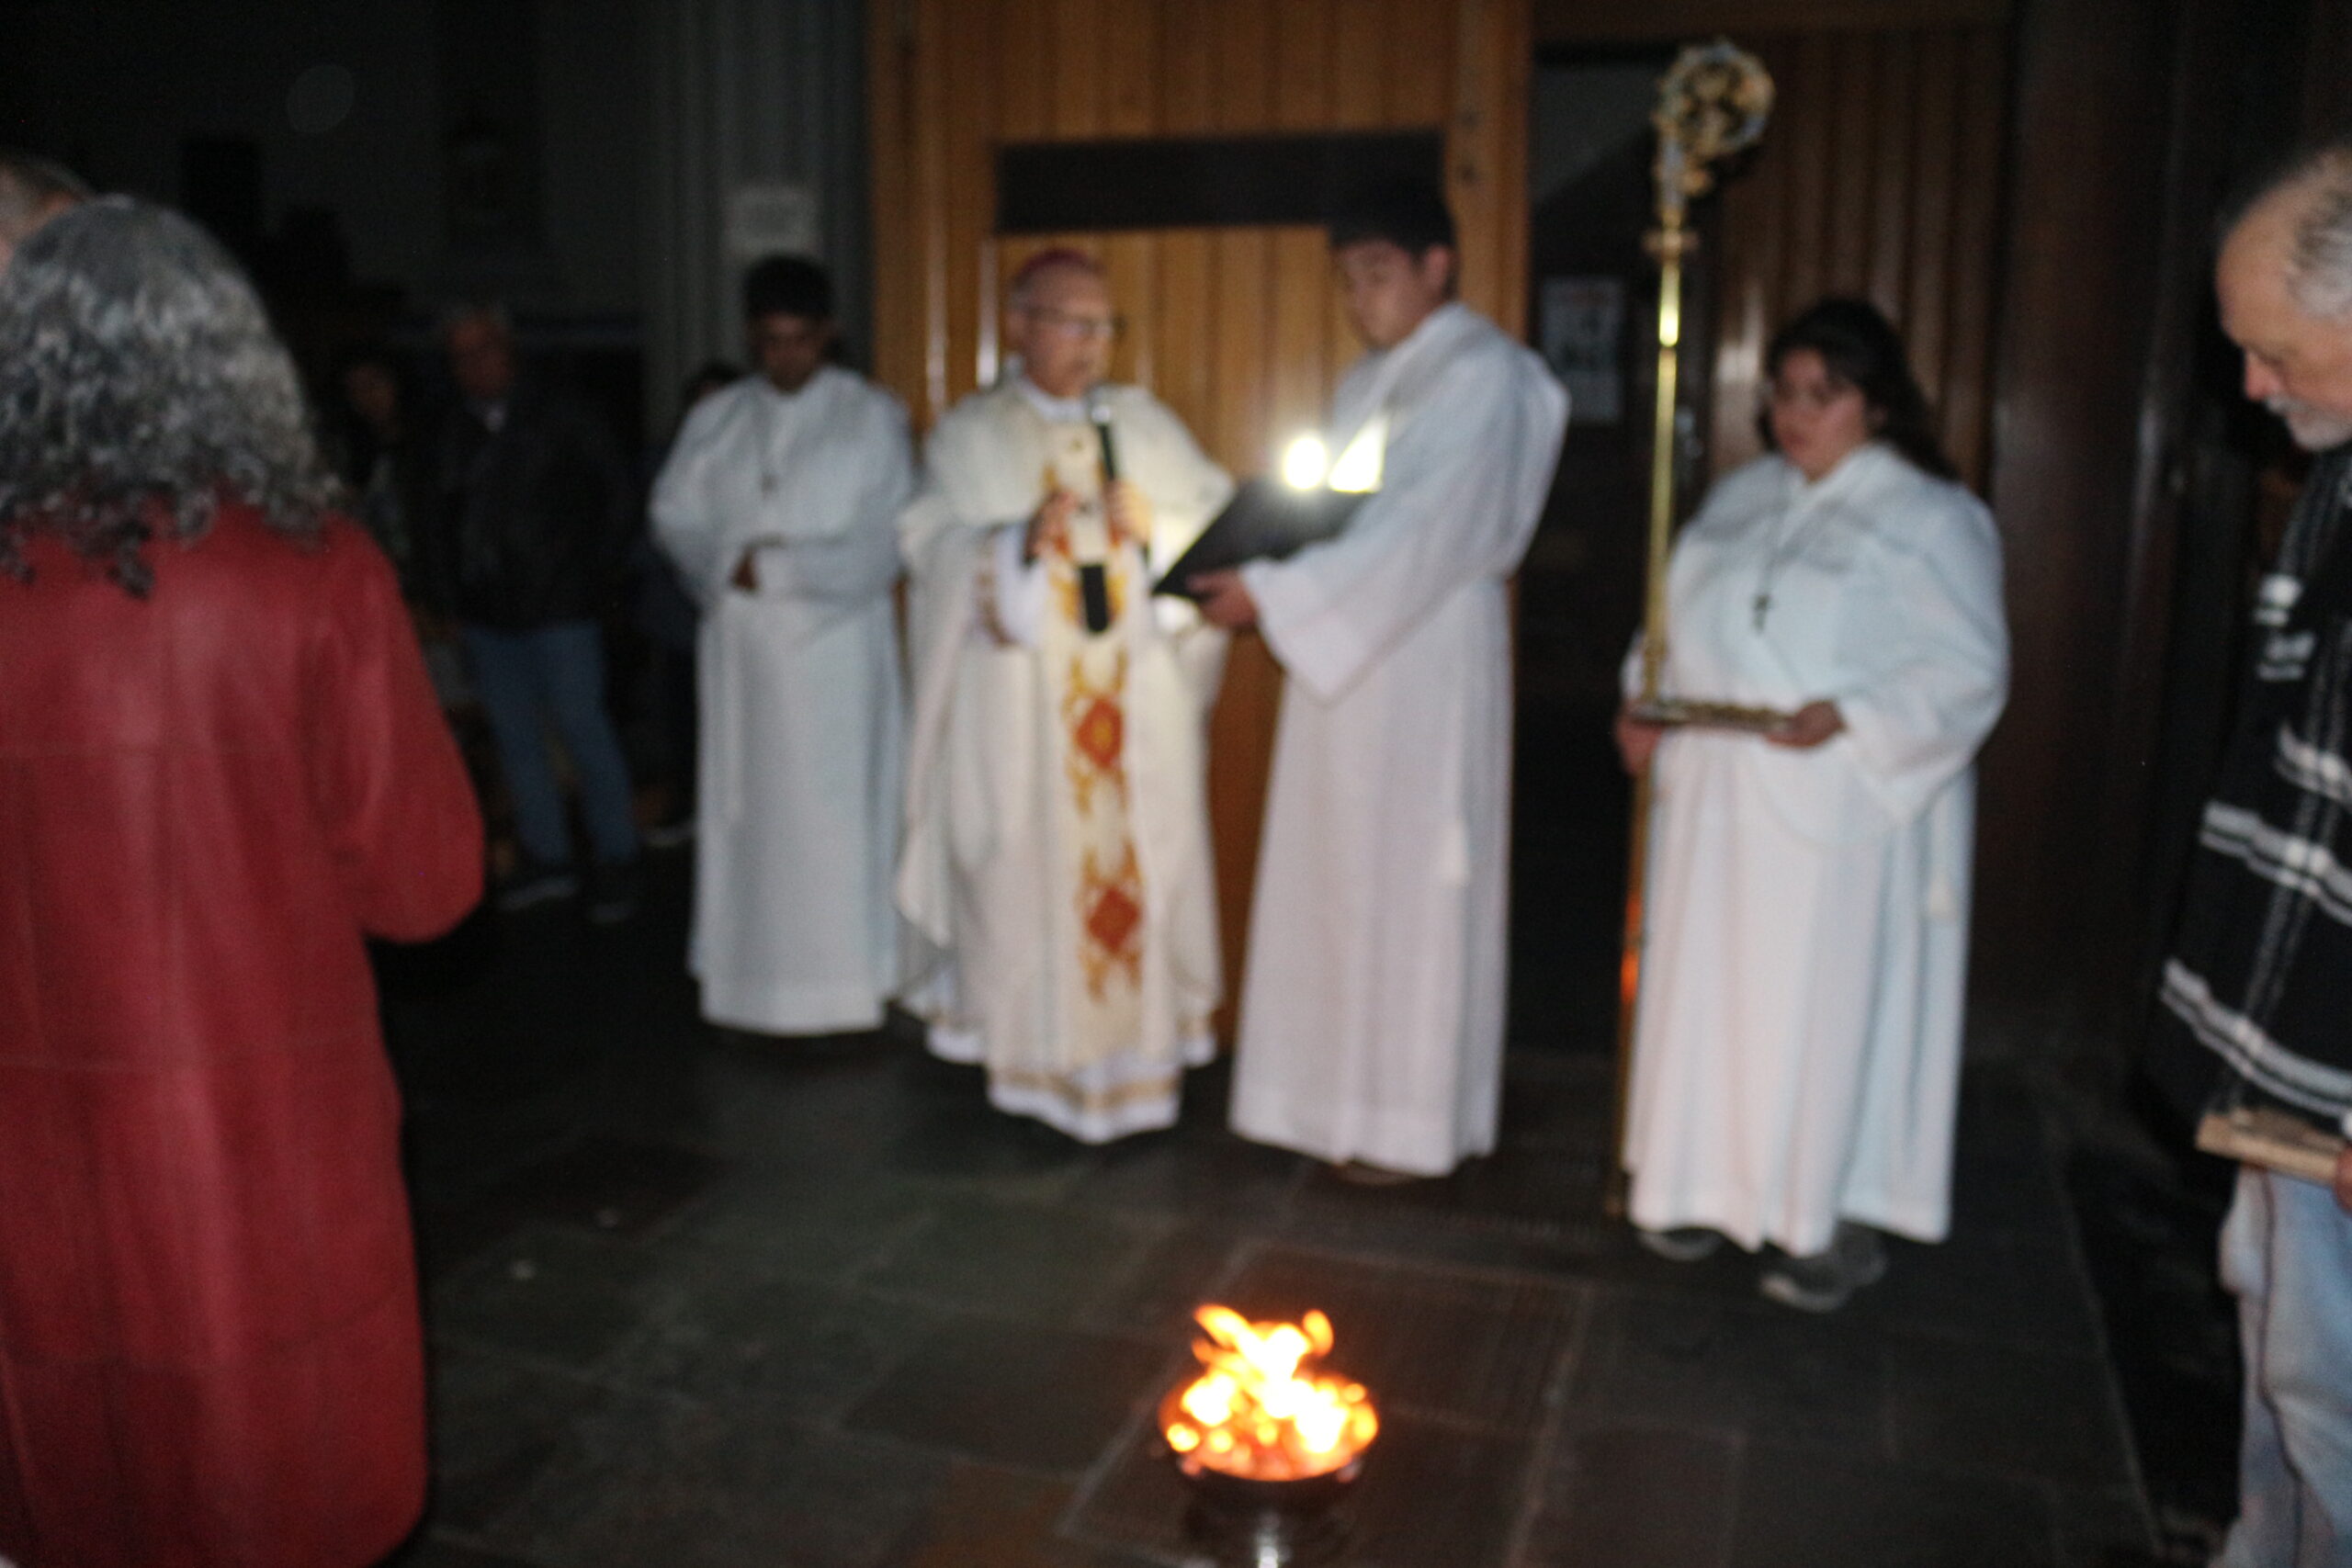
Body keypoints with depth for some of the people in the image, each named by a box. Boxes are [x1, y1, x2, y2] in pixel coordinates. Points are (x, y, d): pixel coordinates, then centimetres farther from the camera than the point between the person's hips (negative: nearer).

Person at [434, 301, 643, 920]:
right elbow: (449, 517, 15)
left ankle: (616, 862, 3)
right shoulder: (457, 430, 12)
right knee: (515, 738, 8)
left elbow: (614, 490, 3)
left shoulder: (559, 414, 0)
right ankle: (546, 857, 18)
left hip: (556, 607, -5)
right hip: (487, 613, 5)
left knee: (584, 730, -5)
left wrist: (595, 571, -1)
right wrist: (455, 596, 8)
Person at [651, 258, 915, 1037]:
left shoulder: (871, 416, -1)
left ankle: (839, 981, 6)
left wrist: (778, 570, -11)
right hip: (739, 644, 4)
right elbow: (675, 515, 7)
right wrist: (732, 563, -12)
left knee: (832, 806, -2)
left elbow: (883, 541, -8)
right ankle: (748, 970, 16)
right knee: (743, 799, 6)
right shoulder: (715, 418, 11)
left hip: (837, 642, -4)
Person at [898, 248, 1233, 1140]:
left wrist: (1156, 529, -12)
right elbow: (933, 551, -3)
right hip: (1020, 700, -2)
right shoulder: (970, 433, 7)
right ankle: (1030, 1050, 11)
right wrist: (1019, 542, -20)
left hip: (1136, 692, 2)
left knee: (1140, 859, 1)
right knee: (1026, 860, -1)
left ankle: (1139, 1048, 11)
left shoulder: (1145, 422, 13)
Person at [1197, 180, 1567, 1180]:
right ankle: (1346, 1088, 23)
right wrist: (1256, 571, -1)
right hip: (1345, 655, 8)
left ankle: (1414, 1121, 12)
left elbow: (1418, 531, -23)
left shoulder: (1481, 375, -12)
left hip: (1426, 657, -8)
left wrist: (1272, 592, -26)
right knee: (1338, 873, 11)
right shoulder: (1370, 379, 16)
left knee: (1409, 873, -1)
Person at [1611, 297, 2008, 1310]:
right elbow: (1684, 621, 20)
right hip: (1715, 800, 6)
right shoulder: (1742, 497, 13)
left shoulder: (1932, 518, -7)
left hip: (1843, 814, -6)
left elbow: (1971, 672, -11)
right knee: (1709, 990, 12)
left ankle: (1843, 1224, 15)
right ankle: (1719, 1186, 28)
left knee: (1829, 1007, 0)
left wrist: (1851, 716, -24)